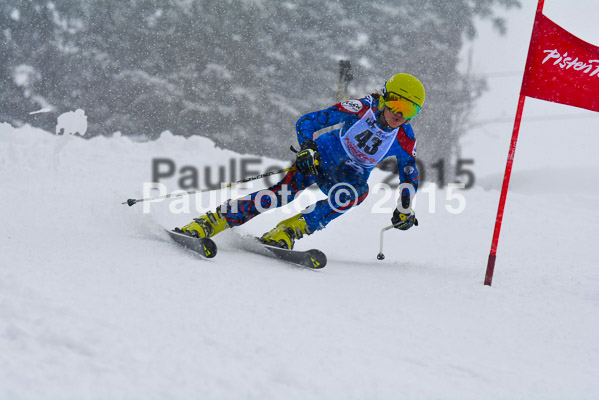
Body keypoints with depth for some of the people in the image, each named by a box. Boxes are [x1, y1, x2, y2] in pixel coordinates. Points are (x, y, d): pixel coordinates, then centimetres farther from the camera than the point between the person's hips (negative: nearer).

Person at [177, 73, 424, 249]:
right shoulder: (361, 109, -22)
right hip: (321, 157, -2)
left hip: (350, 176, 3)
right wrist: (306, 148, -34)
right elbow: (307, 122, -18)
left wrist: (404, 212, 1)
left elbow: (410, 175, 5)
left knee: (356, 192, -35)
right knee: (282, 194, -27)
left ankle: (289, 230, -30)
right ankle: (210, 222, -24)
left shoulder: (405, 141, -15)